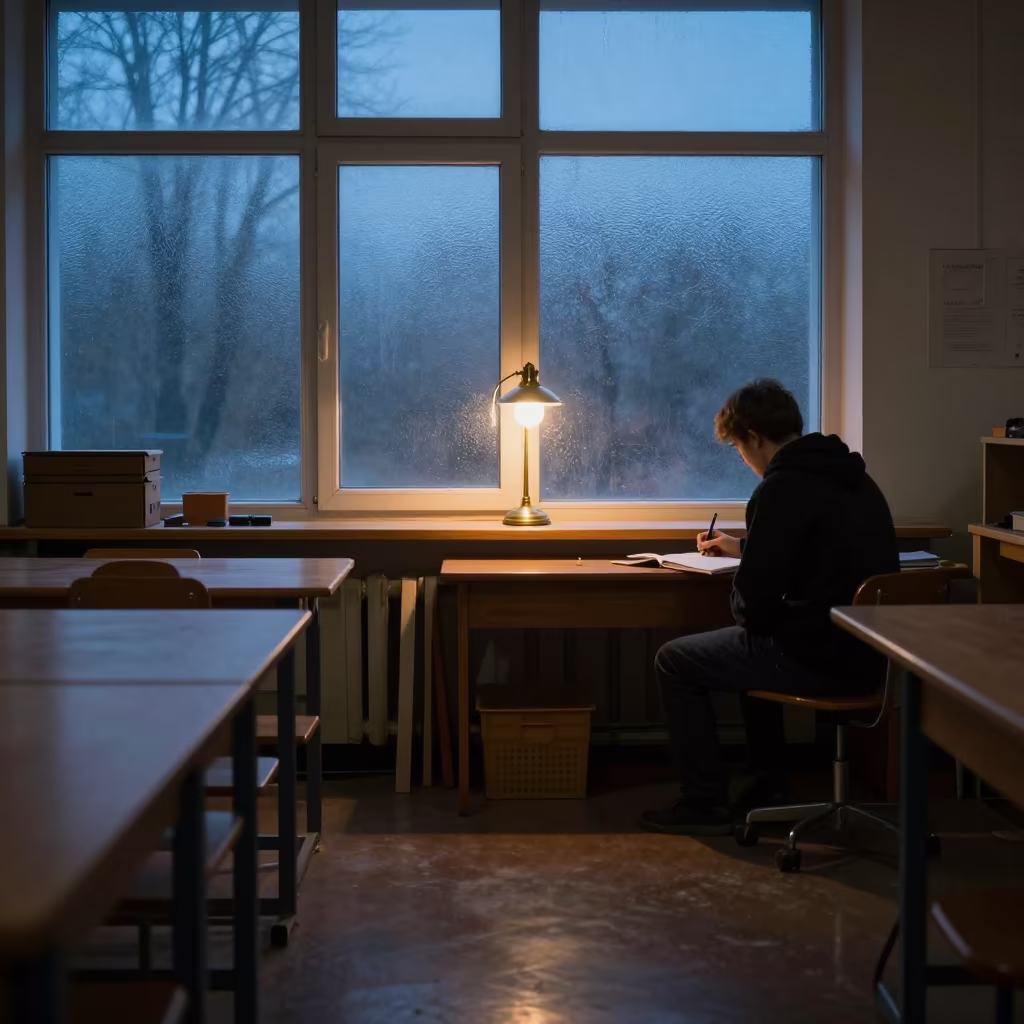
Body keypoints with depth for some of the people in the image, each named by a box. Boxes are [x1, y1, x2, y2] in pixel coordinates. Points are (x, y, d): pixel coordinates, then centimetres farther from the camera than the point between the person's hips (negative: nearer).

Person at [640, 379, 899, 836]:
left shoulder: (781, 489, -18)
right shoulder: (851, 477, 11)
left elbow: (755, 603, -19)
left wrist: (748, 615, 4)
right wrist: (742, 548, 38)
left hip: (822, 659, -9)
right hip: (867, 656, 9)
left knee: (674, 662, 7)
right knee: (755, 644, 36)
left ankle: (705, 805, 12)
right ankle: (768, 784, 38)